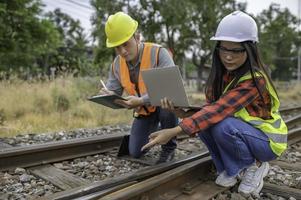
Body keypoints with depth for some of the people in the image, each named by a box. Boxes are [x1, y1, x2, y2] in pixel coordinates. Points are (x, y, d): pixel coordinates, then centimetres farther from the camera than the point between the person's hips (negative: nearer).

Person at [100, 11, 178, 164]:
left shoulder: (158, 53, -26)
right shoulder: (117, 64, -7)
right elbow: (113, 90, -2)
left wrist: (141, 101, -48)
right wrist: (108, 95, -28)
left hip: (164, 105, -4)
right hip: (143, 111, 5)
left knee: (168, 108, -40)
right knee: (135, 152, -1)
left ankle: (169, 147, -8)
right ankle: (155, 129, 31)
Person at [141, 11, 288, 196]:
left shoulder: (254, 79, -29)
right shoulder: (223, 75, -6)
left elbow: (218, 110, -40)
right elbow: (210, 108, -10)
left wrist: (174, 131, -46)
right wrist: (183, 113, -29)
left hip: (267, 139, -6)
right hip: (242, 132, 7)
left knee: (222, 126, -33)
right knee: (204, 122, -19)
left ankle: (255, 165, -5)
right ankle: (233, 168, 2)